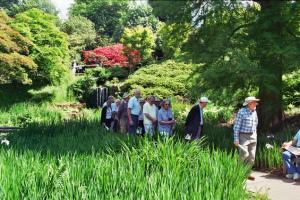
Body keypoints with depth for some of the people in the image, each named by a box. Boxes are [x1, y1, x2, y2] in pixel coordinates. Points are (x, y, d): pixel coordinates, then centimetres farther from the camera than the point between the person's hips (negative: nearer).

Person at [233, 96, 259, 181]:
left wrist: (255, 135, 17)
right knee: (244, 155, -14)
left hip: (252, 136, 6)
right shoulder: (242, 112, -10)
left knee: (252, 156, 4)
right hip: (243, 136, -6)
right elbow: (236, 126, -10)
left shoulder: (254, 112, 9)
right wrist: (236, 139, -14)